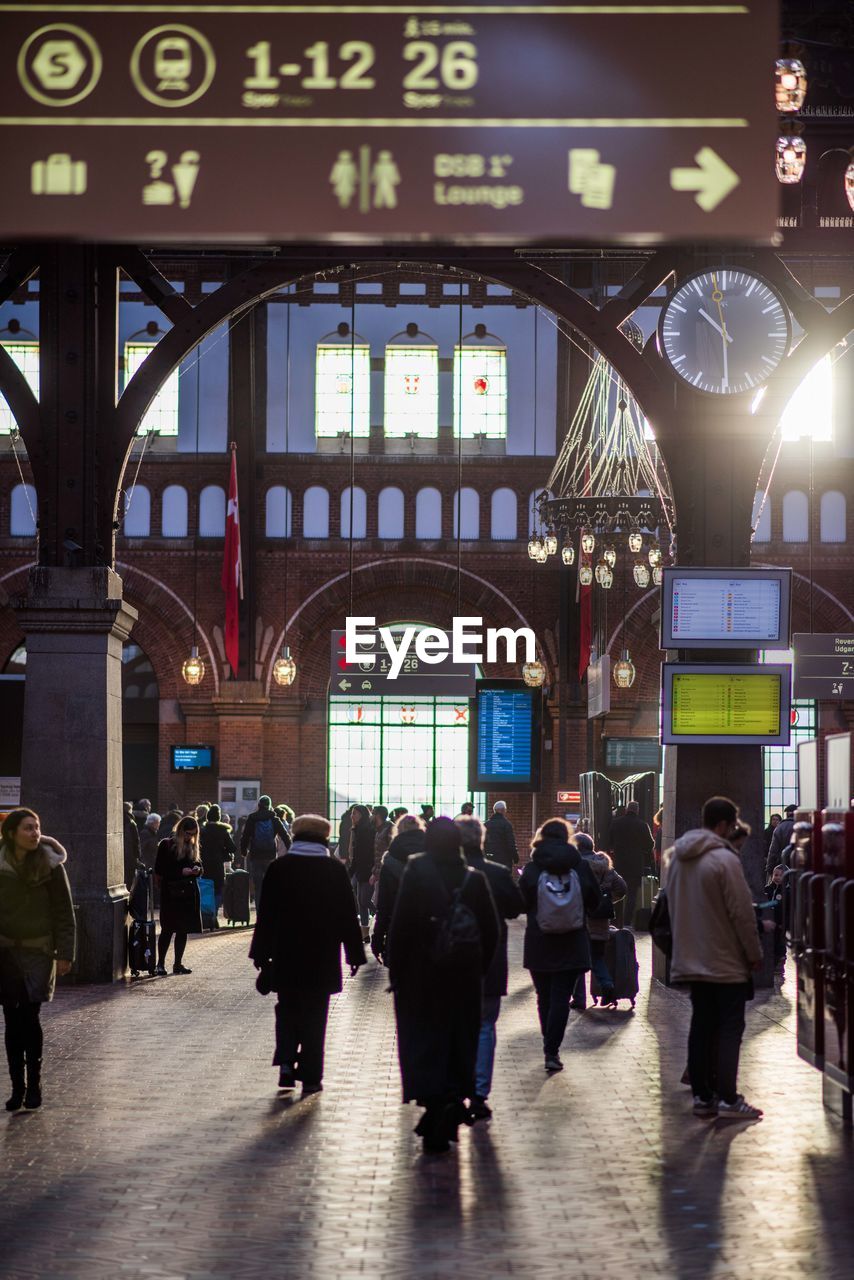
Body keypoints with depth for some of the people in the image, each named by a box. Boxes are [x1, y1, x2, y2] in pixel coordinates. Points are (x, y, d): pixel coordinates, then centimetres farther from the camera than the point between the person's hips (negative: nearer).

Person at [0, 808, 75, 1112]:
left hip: (39, 951, -2)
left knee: (29, 1017, -9)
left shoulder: (51, 866, -4)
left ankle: (33, 1085, 3)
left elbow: (64, 913, -2)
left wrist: (65, 953, -7)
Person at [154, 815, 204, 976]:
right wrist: (181, 872, -16)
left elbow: (200, 868, 19)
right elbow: (159, 870, -9)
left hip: (189, 892, 5)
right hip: (171, 893, -5)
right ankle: (160, 964, 2)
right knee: (168, 929, -5)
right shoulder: (167, 845, -6)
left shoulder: (193, 846, 12)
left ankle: (178, 963, 13)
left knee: (183, 930, 7)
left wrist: (197, 870, -5)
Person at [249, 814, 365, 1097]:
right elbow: (347, 914, 0)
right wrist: (354, 954, 6)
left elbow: (266, 914, 0)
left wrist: (261, 954, 5)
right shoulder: (335, 869, -3)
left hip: (285, 956, 1)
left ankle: (286, 1062, -2)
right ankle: (310, 1076, 4)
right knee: (314, 1014, 6)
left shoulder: (278, 867, -2)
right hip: (323, 957, -1)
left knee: (287, 1010, 16)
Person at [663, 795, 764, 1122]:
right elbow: (742, 912, -16)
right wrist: (755, 954, -6)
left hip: (691, 958, 7)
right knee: (730, 1028, -2)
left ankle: (702, 1095, 14)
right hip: (726, 961, -7)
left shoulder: (675, 856, 7)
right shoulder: (724, 859, -18)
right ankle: (727, 1098, -5)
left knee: (702, 1025, 12)